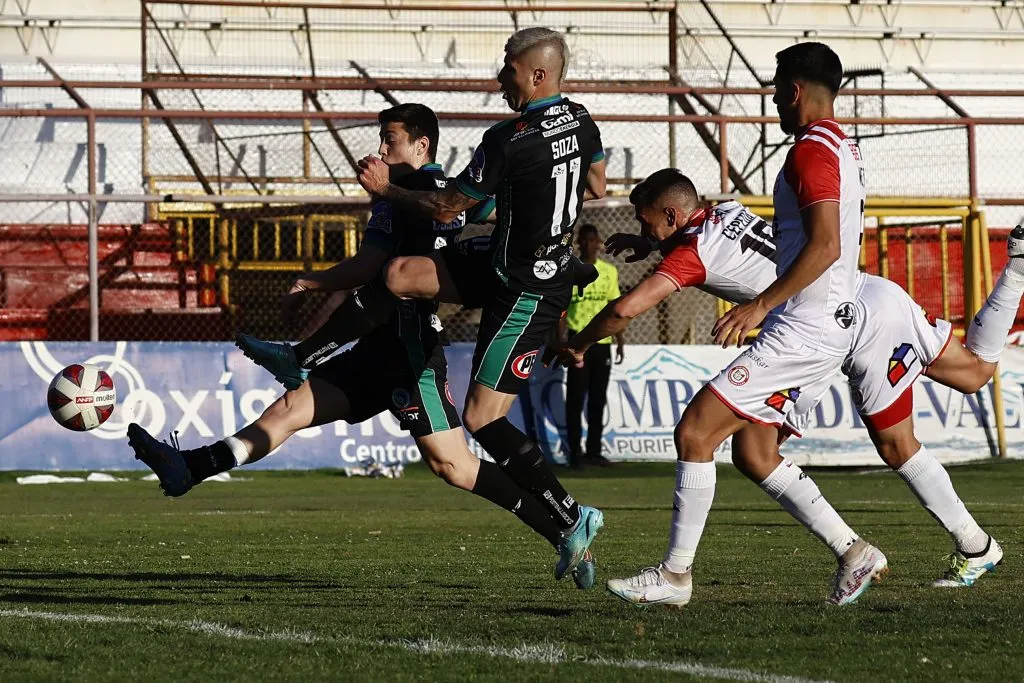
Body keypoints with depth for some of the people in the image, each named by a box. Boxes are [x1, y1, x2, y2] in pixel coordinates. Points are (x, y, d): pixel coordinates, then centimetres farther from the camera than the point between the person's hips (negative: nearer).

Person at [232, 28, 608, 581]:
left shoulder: (509, 141, -24)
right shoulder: (580, 122, -1)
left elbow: (445, 208, -13)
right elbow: (596, 188, 18)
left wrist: (385, 190, 2)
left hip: (527, 293, -9)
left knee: (482, 417, -8)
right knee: (400, 274, 5)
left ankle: (572, 518, -3)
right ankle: (300, 359, 13)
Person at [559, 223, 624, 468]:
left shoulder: (610, 272, 10)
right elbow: (562, 309, -1)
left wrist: (619, 342, 9)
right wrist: (561, 341, -8)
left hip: (602, 343, 3)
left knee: (598, 399, 6)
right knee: (575, 398, -3)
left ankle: (594, 451, 12)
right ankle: (574, 452, -1)